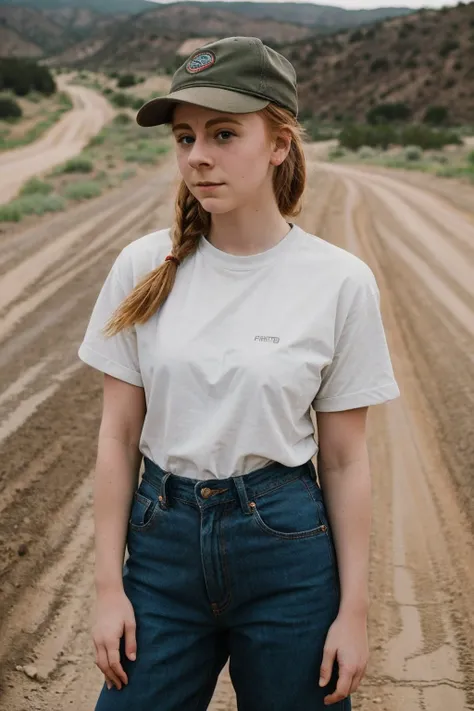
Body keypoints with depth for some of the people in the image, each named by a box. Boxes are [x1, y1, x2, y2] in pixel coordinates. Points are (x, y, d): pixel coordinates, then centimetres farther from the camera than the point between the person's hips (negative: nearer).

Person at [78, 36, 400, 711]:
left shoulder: (341, 281, -8)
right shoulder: (143, 267, -4)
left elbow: (344, 460, -3)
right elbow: (118, 435, 1)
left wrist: (354, 610, -1)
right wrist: (109, 585, 0)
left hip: (287, 545, -1)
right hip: (162, 537, 2)